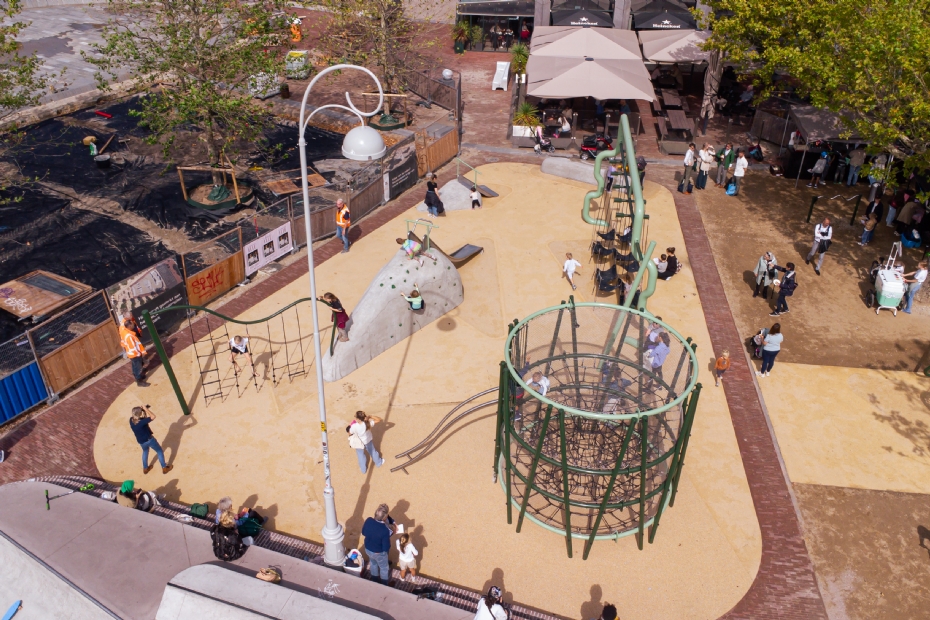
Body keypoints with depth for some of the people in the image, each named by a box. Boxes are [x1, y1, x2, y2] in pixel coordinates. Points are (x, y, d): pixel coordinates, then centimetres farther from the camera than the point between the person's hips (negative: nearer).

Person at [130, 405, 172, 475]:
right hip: (149, 439, -7)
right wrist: (146, 409, -29)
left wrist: (145, 410, -15)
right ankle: (164, 468, 28)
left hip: (141, 441, 7)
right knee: (159, 451, 16)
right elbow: (153, 417, -38)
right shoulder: (141, 422, -36)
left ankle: (145, 468, 48)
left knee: (145, 451, 35)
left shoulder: (131, 420, -14)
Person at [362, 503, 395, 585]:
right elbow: (386, 548, -27)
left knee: (373, 563, 37)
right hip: (378, 553, -5)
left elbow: (363, 533, -5)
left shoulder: (368, 520, -25)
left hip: (367, 549, 5)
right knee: (384, 568, 28)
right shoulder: (385, 530, -39)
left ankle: (374, 578, 62)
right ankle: (384, 583, 53)